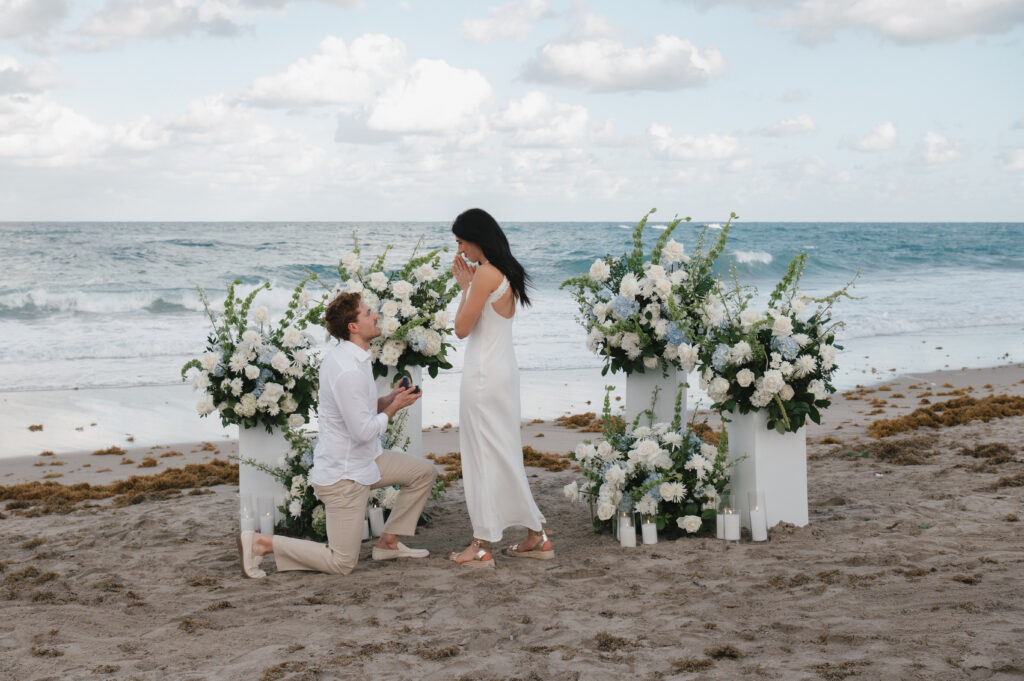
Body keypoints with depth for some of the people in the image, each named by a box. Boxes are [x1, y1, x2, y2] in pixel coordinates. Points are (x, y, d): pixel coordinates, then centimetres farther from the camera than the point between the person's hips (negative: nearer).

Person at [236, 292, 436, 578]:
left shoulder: (345, 355, 4)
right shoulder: (348, 371, -28)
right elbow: (363, 431, -26)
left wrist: (388, 399, 1)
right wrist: (394, 407, -12)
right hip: (344, 474, -10)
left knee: (424, 472, 14)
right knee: (341, 563, -3)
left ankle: (388, 543, 19)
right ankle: (260, 543, 1)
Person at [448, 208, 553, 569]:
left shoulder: (485, 273, -16)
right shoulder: (507, 272, 12)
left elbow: (462, 328, -13)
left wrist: (465, 286, -3)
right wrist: (467, 284, 11)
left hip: (485, 373, -9)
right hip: (504, 369, 9)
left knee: (485, 455, -2)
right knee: (504, 454, 15)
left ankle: (482, 546, 5)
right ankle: (536, 536, 20)